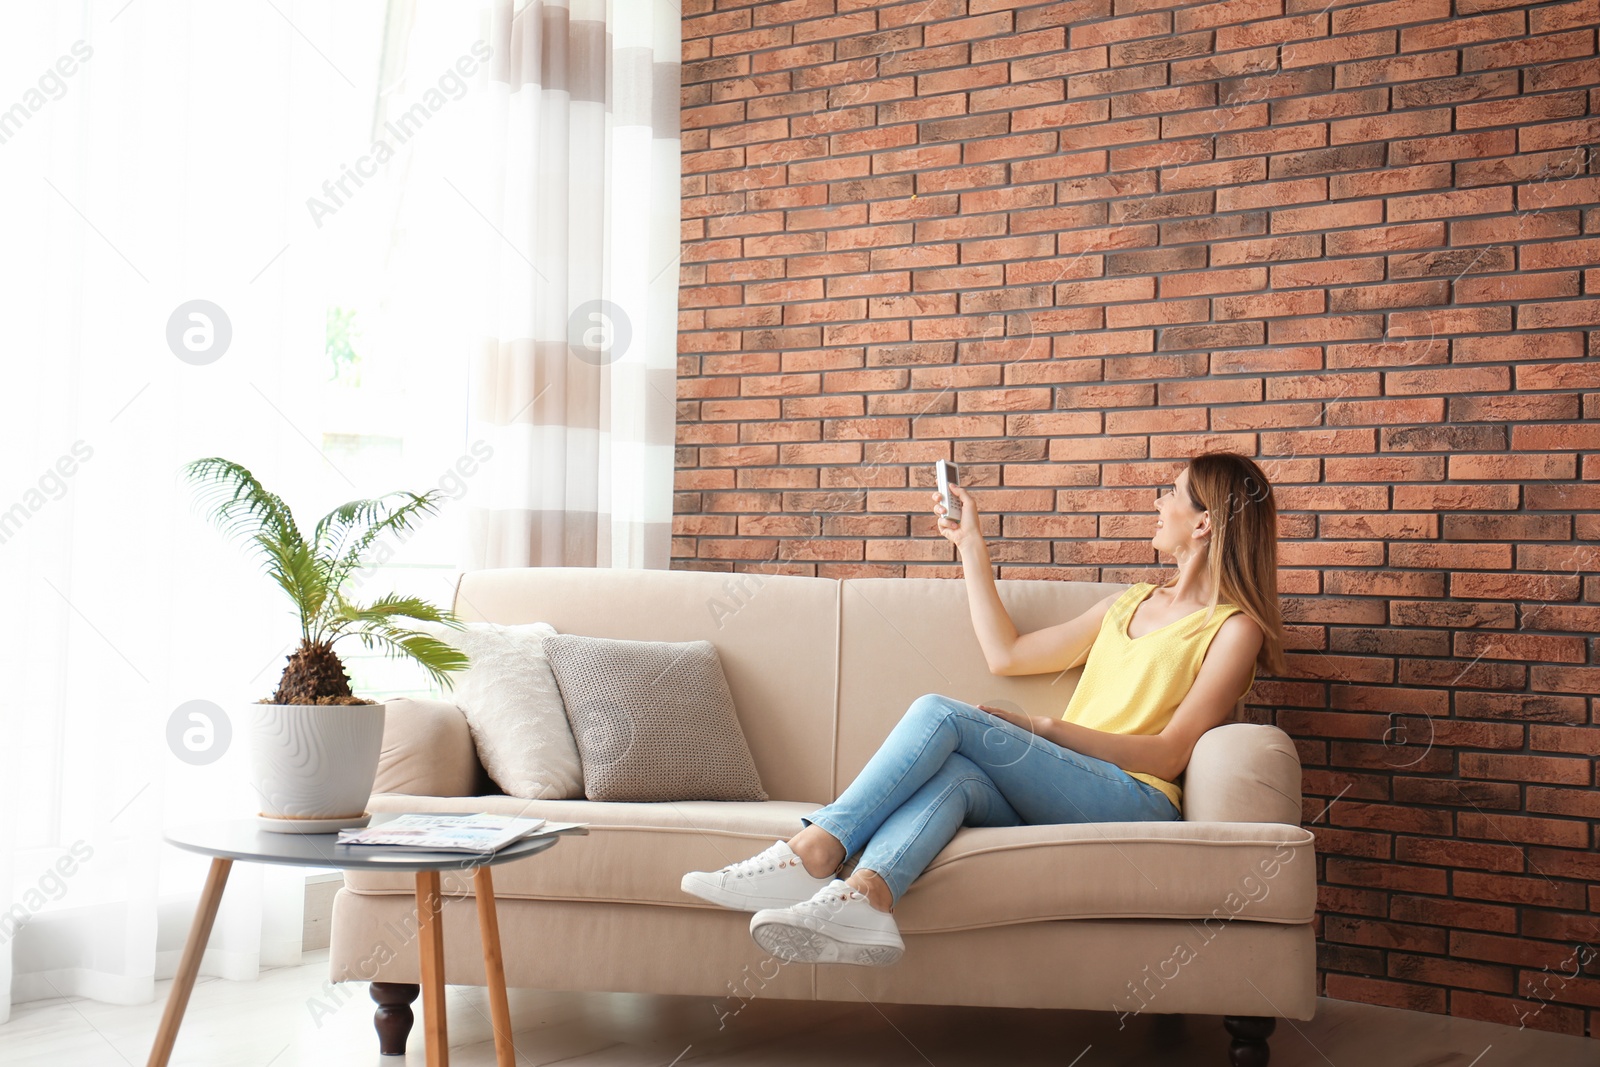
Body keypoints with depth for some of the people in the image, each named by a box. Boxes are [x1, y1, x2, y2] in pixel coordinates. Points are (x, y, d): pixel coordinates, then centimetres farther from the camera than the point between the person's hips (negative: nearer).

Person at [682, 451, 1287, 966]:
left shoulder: (1234, 628, 6)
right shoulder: (1132, 603, 30)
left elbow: (1169, 753, -5)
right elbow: (1007, 654, 28)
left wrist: (1044, 730, -13)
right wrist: (971, 546, 30)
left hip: (1134, 801, -6)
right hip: (1056, 797, 6)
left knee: (942, 714, -24)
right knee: (952, 772, -29)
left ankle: (814, 851, -34)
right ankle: (861, 898, -55)